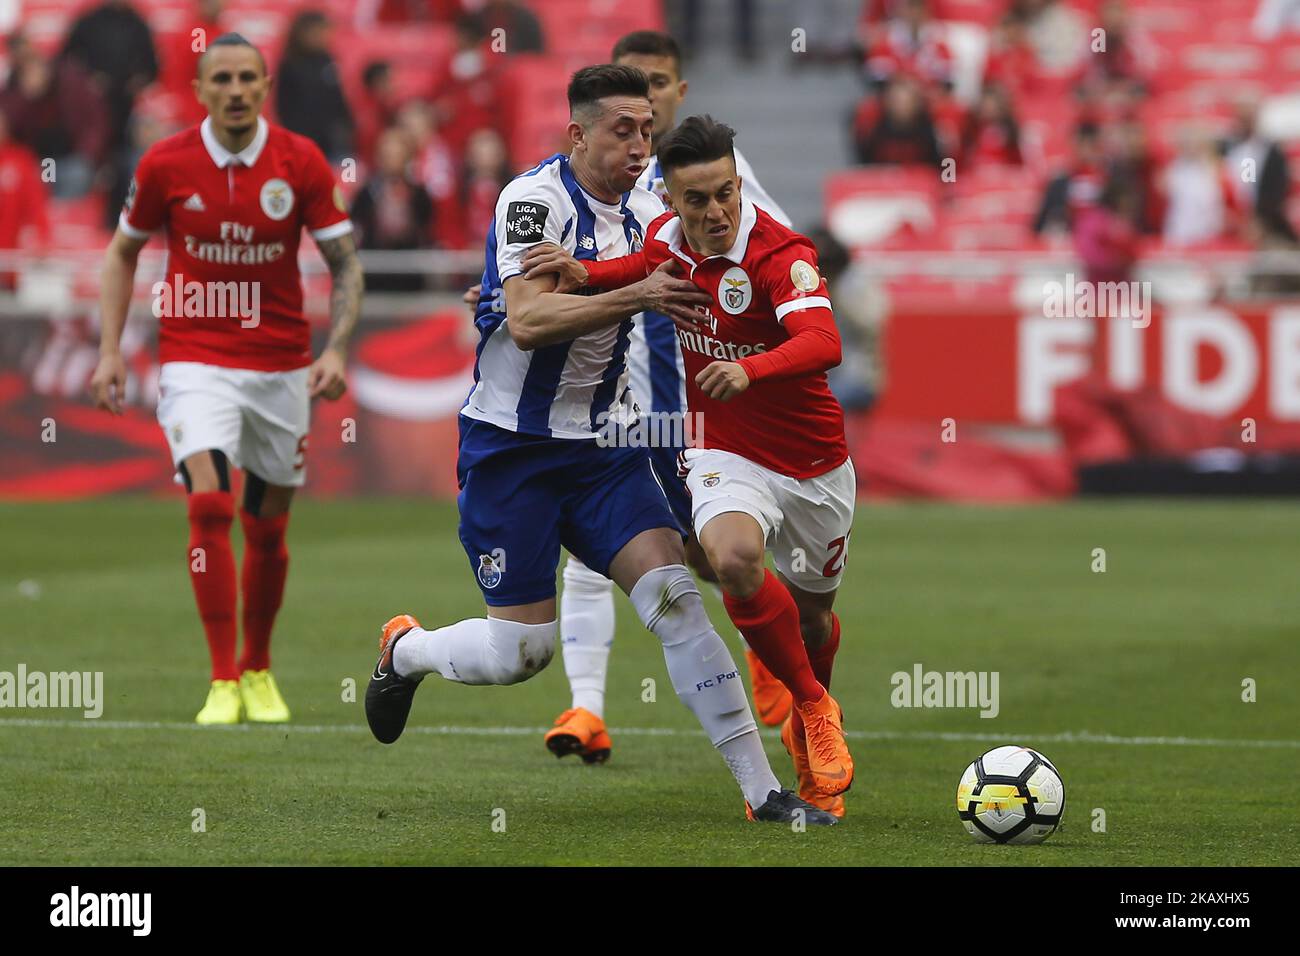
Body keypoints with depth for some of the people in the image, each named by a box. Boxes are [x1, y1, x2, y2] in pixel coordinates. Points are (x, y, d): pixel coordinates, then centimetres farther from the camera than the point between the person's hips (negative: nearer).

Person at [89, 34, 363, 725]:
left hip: (281, 367, 2)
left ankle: (258, 669, 29)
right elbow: (123, 253, 8)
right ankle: (222, 681, -14)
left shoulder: (301, 162, -5)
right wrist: (110, 349, 1)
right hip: (195, 362, -1)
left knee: (268, 528, 8)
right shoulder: (165, 164, -5)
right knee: (209, 504, -20)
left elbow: (345, 263, -1)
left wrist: (336, 350, -14)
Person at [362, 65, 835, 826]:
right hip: (512, 445, -5)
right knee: (522, 650, -5)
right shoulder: (536, 197, -15)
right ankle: (404, 650, 29)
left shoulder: (648, 214, 6)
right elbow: (527, 322, -28)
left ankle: (762, 791, -14)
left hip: (604, 446, 5)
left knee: (675, 593, -13)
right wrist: (636, 296, -35)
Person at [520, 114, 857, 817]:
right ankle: (816, 708, -9)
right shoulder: (666, 238, -6)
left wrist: (749, 369, -60)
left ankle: (809, 722, 50)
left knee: (812, 616, 14)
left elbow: (823, 343, -40)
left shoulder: (780, 253, -23)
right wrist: (586, 275, -2)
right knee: (733, 558, -31)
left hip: (815, 465, -2)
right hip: (726, 456, 2)